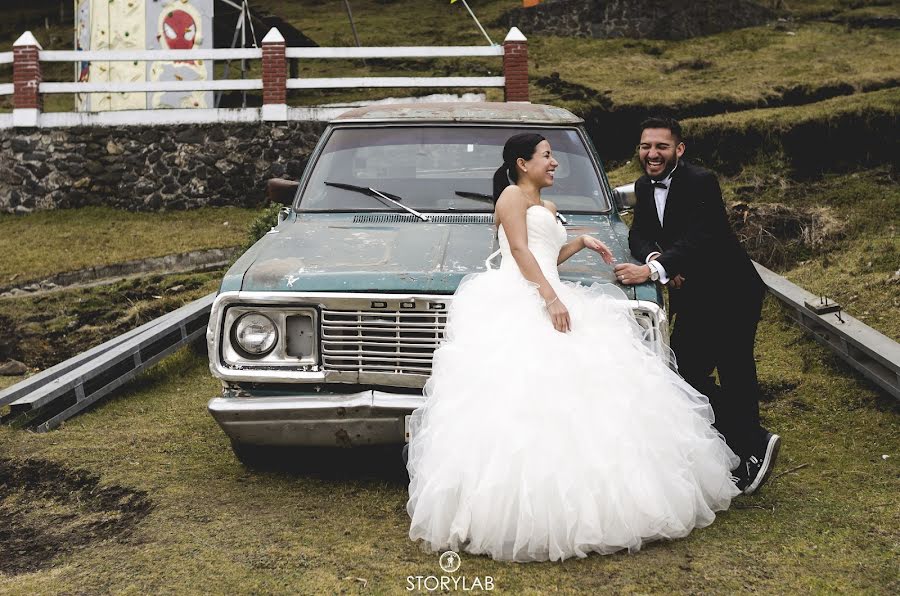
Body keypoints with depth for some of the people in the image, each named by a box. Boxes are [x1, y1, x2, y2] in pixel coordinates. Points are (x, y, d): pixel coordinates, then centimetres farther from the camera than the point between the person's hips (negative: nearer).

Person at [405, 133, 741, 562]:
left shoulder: (547, 209, 30)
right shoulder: (513, 195, 3)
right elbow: (520, 250, -10)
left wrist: (582, 242, 17)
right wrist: (551, 297, -20)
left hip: (546, 301, 9)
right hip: (517, 303, -9)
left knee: (564, 393, -2)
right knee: (522, 395, -17)